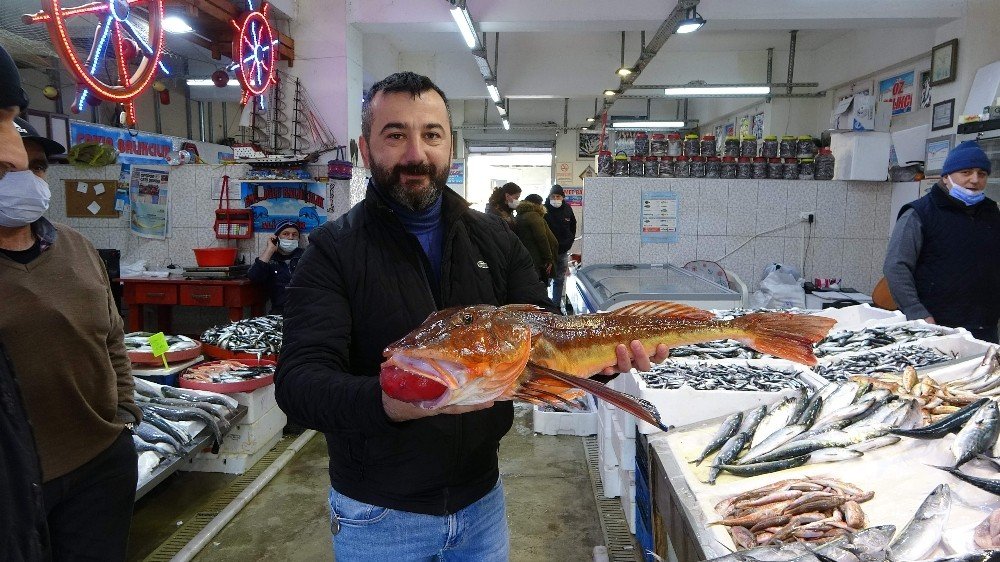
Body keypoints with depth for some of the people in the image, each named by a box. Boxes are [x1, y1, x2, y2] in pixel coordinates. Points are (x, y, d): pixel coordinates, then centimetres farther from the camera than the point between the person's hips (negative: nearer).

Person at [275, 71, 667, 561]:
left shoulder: (495, 240, 0)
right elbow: (299, 382, -21)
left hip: (481, 500, 4)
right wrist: (391, 402, -41)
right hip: (378, 515, -3)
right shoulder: (333, 250, -12)